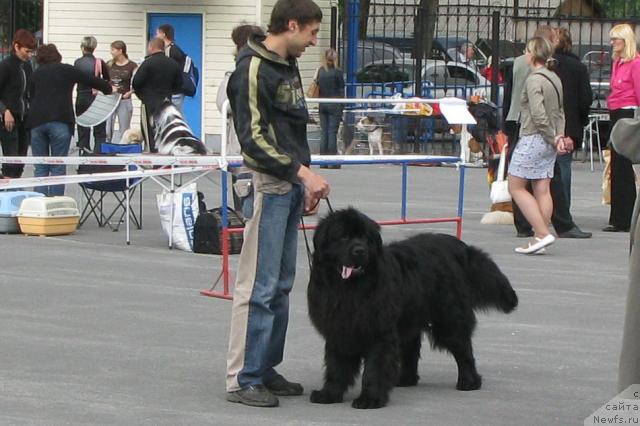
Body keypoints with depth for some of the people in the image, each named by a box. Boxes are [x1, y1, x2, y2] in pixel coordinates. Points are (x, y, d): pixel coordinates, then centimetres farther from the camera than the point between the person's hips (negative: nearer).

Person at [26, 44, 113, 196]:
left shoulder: (35, 74, 16)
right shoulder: (67, 70, 9)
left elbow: (31, 98, 17)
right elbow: (90, 80, 17)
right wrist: (109, 88, 35)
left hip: (37, 121, 2)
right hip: (60, 121, -2)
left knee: (40, 168, 7)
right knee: (58, 166, 2)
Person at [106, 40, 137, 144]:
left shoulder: (132, 66, -4)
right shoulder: (109, 64, 5)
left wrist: (129, 92, -19)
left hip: (124, 101, -2)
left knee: (124, 131, 6)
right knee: (107, 130, -4)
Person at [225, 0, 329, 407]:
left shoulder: (289, 65, 15)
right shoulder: (253, 69, -13)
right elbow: (253, 137, -18)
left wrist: (306, 181, 14)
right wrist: (302, 171, -20)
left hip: (292, 184, 9)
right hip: (268, 185, -9)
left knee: (281, 283, 12)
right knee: (259, 286, -7)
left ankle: (266, 369, 19)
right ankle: (243, 379, -4)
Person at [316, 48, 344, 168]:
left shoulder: (320, 71, 2)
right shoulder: (337, 72, -9)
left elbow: (317, 87, 6)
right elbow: (341, 90, -6)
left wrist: (320, 101, 14)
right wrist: (342, 105, 3)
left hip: (322, 104, 4)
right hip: (335, 105, -4)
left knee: (324, 132, 8)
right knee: (333, 132, -2)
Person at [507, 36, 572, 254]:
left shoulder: (534, 79, -14)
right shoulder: (555, 79, 12)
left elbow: (538, 115, -21)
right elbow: (560, 112, 14)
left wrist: (553, 138, -11)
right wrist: (559, 136, 3)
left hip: (532, 139, -8)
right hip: (548, 143, 8)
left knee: (516, 187, -2)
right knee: (542, 189, 7)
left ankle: (542, 233, -11)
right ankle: (539, 238, 7)